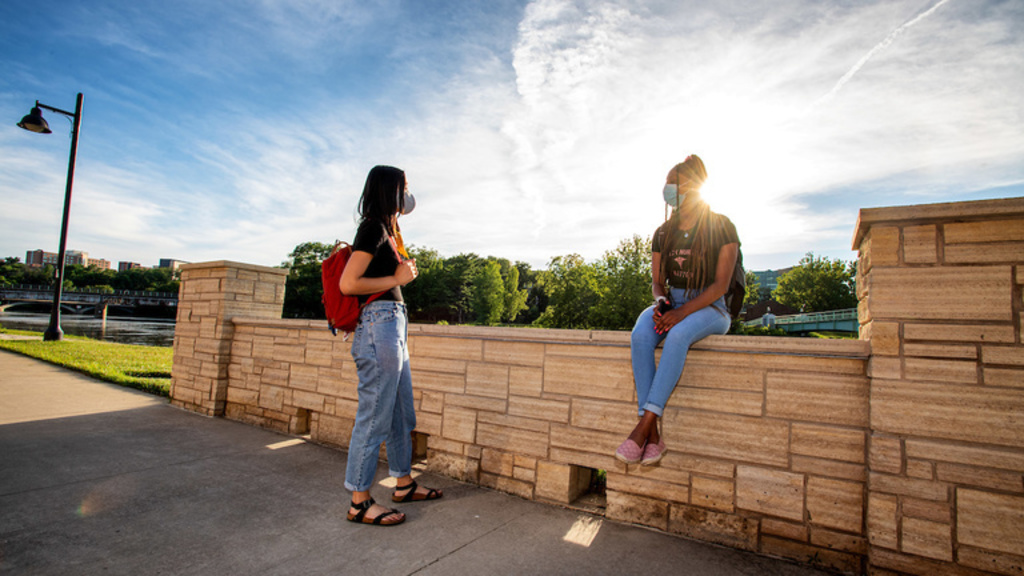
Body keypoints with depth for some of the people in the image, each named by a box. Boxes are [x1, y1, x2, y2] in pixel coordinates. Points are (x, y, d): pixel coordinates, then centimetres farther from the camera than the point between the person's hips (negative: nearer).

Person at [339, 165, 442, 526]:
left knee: (403, 414, 16)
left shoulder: (386, 230, 19)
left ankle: (404, 484, 30)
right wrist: (397, 279, -10)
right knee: (375, 417, -2)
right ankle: (359, 502, 11)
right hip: (379, 324, -10)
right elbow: (347, 283, -17)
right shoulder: (374, 228, -10)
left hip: (393, 326, 10)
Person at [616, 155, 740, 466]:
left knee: (678, 335, -39)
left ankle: (644, 425, -38)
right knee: (640, 336, -31)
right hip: (671, 304, 4)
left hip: (709, 309, -4)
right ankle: (653, 435, -32)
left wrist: (683, 311, -25)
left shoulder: (722, 227, -3)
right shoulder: (663, 233, 12)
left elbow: (721, 284, -12)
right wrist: (660, 301, -12)